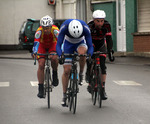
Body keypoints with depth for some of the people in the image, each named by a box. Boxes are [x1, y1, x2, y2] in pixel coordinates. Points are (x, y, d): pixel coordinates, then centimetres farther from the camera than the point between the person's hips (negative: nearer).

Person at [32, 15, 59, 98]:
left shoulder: (55, 30, -33)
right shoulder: (39, 31, -33)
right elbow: (36, 42, -41)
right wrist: (34, 52, -58)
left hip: (52, 45, 0)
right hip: (42, 46, 0)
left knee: (54, 58, -32)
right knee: (41, 65, -14)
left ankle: (55, 74, -3)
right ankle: (41, 89, -7)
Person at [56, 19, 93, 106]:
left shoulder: (85, 28, -33)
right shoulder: (64, 27, -34)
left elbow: (90, 46, -26)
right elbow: (58, 45, -28)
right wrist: (60, 55, -46)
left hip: (80, 43, 0)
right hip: (68, 44, 0)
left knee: (82, 52, -38)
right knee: (66, 70, -8)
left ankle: (81, 73, -13)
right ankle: (64, 95, 4)